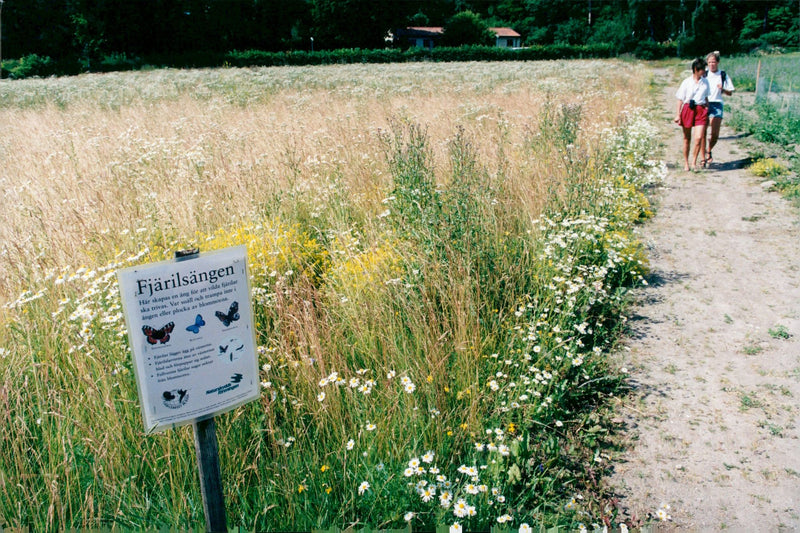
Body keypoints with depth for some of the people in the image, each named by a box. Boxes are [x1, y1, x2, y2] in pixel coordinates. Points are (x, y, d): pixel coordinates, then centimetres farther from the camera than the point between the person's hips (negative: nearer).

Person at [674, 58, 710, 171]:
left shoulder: (705, 82, 9)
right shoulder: (686, 82, -1)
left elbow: (706, 98, 19)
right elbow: (680, 99, 2)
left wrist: (707, 112, 20)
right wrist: (678, 114, -3)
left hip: (701, 110, 2)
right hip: (687, 109, -2)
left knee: (699, 137, -12)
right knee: (687, 138, 8)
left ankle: (694, 163, -2)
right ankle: (686, 163, 20)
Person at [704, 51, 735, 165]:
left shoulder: (723, 75, 7)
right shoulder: (704, 75, 8)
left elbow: (730, 93, 8)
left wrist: (722, 89, -12)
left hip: (716, 105, 0)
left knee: (715, 134, -5)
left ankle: (709, 151, 22)